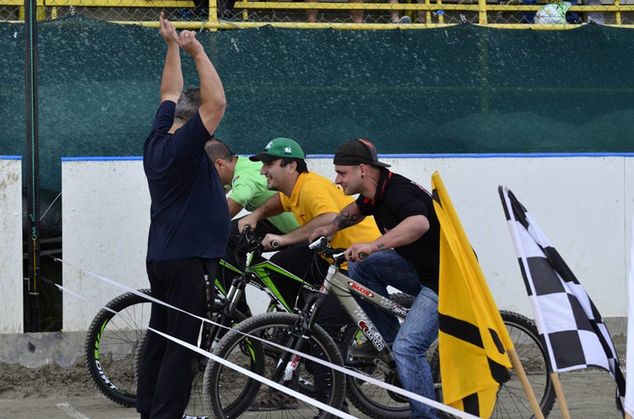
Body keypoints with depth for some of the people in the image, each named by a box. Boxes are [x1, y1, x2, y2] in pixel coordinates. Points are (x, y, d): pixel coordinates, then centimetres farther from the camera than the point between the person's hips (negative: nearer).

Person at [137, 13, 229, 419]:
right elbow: (216, 101, -26)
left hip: (162, 257, 9)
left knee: (159, 339, 13)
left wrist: (173, 46, 22)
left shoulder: (158, 139, 7)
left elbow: (171, 93, 21)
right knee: (181, 345, -7)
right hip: (188, 259, -9)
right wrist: (197, 52, -21)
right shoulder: (183, 146, -17)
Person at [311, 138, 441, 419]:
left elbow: (419, 223, -47)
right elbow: (357, 209, 29)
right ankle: (390, 339, 7)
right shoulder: (375, 192, 4)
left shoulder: (398, 192, -25)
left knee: (407, 348, -20)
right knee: (361, 266, -1)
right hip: (418, 269, 9)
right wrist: (333, 227, 10)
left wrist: (372, 245, -54)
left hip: (446, 281, -9)